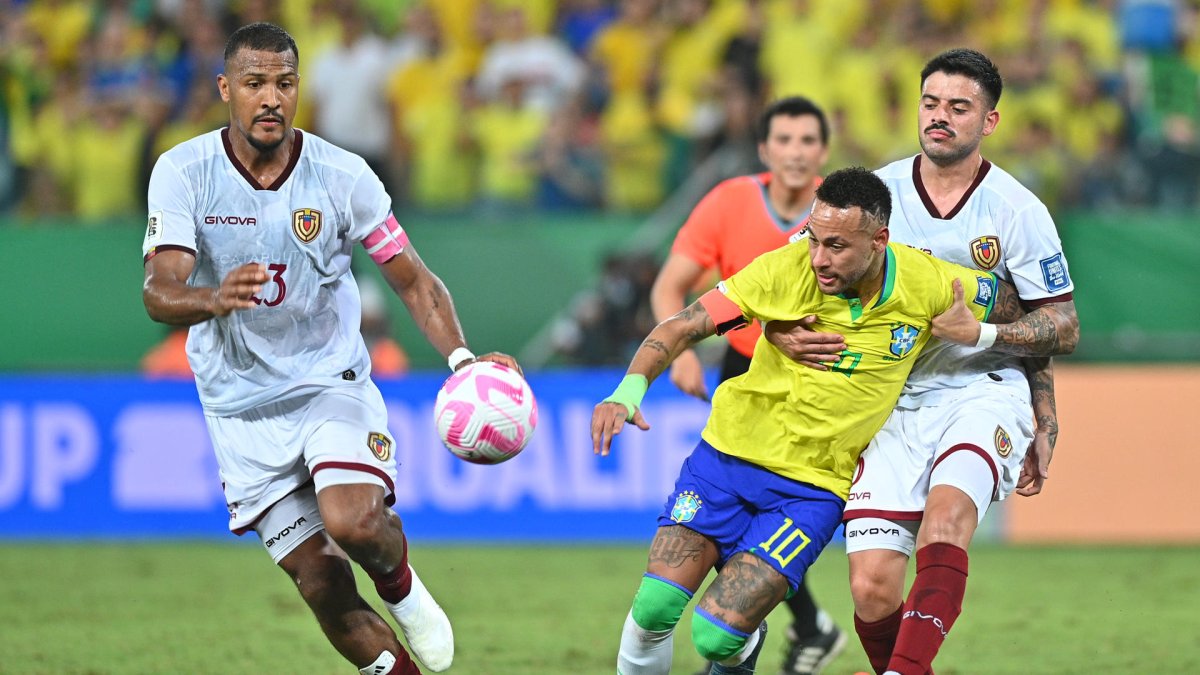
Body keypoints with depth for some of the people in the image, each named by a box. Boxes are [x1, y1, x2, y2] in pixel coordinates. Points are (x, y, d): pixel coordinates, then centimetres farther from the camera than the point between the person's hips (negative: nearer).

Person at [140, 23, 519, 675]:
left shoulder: (342, 175, -9)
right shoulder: (182, 173, -11)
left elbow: (413, 280, -2)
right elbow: (159, 293, -21)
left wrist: (461, 357, -20)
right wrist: (216, 299, -44)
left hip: (332, 382, -1)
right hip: (242, 408, 1)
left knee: (354, 522, -27)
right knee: (321, 584, -5)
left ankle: (401, 589, 8)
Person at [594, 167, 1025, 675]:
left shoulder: (930, 285, -13)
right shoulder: (784, 270, -15)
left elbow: (1020, 309, 6)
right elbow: (682, 328, -14)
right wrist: (629, 389, -29)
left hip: (813, 487, -1)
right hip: (729, 452, 1)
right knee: (654, 608, -15)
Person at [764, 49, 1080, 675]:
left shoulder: (1018, 211, -1)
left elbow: (1063, 327, 3)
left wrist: (982, 333, -12)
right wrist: (783, 333, -12)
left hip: (985, 393, -2)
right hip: (895, 405, 2)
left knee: (946, 510, -34)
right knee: (872, 591, -11)